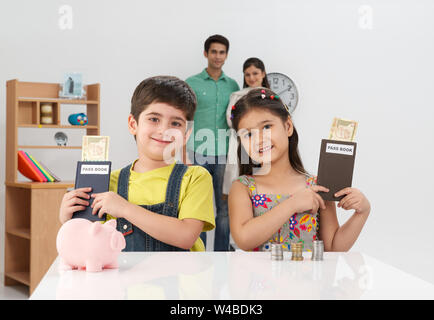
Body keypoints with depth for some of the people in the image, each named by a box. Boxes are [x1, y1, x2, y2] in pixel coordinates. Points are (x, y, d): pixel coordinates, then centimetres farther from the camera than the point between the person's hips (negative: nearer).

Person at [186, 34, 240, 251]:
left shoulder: (232, 85, 11)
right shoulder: (191, 84, 2)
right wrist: (184, 156, -7)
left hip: (225, 157, 3)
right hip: (198, 155, -3)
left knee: (224, 209, 5)